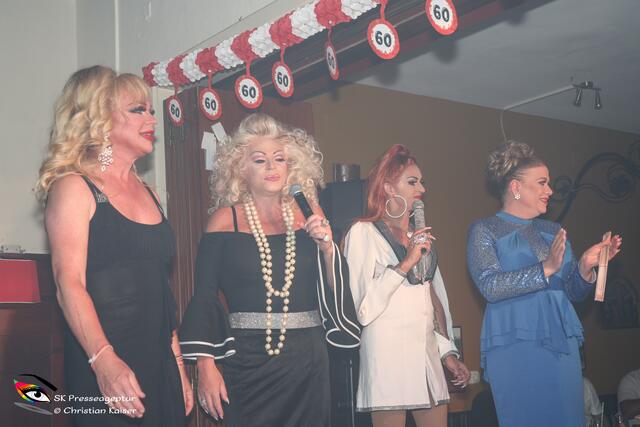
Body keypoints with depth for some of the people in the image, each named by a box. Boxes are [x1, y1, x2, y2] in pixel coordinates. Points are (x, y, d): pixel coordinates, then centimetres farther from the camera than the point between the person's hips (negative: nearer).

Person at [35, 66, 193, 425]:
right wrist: (104, 360, -29)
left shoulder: (148, 193, 15)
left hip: (159, 363, 7)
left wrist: (179, 364, 15)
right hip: (103, 366, -7)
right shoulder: (73, 187, -6)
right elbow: (69, 283, -16)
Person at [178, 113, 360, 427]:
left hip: (308, 359, 3)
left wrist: (327, 247, -9)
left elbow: (335, 290, 7)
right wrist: (205, 365, -10)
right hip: (247, 362, -2)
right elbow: (203, 296, -4)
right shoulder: (226, 219, -1)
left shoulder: (309, 215, 6)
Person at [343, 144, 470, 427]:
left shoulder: (421, 236, 17)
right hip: (388, 353, -6)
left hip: (428, 355, 6)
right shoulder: (364, 232, -5)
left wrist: (448, 351, 16)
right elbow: (363, 305, -14)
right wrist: (405, 264, -15)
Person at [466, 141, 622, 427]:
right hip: (514, 347, -5)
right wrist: (545, 269, -23)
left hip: (561, 344, 6)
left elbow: (573, 292, 16)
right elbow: (489, 286, -16)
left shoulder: (553, 231, 16)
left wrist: (585, 268, -5)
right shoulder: (485, 231, -1)